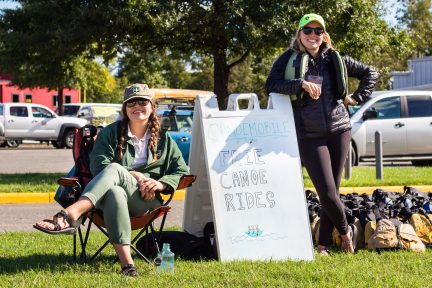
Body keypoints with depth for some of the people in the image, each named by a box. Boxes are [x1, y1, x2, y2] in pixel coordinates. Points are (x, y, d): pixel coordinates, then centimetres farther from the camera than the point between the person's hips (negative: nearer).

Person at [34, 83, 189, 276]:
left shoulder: (163, 139, 20)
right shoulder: (111, 133, 17)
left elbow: (182, 171, 15)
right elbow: (98, 166, 3)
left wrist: (161, 184, -6)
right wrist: (135, 175, -9)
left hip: (146, 201, 0)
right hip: (111, 196, 1)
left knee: (114, 169, -35)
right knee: (114, 191, -42)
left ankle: (69, 216, -57)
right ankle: (126, 263, -56)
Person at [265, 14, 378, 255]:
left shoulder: (335, 59, 8)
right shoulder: (289, 59, 0)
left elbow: (370, 73, 20)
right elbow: (271, 86, -14)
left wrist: (357, 98, 8)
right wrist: (301, 83, -23)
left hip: (339, 130, 3)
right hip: (309, 135, -3)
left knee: (332, 190, 4)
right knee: (326, 192, -9)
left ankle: (324, 245, 15)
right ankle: (346, 231, 16)